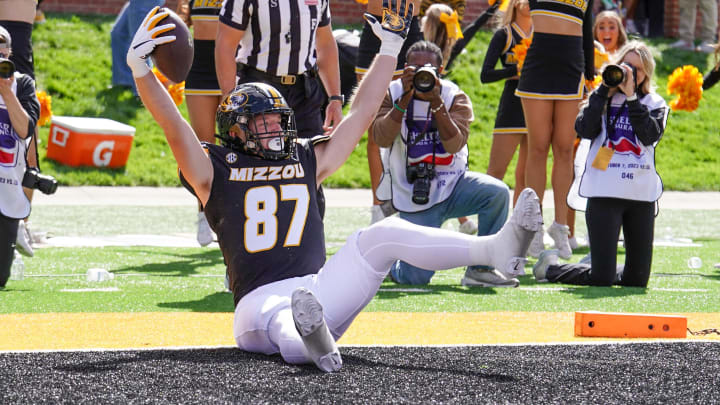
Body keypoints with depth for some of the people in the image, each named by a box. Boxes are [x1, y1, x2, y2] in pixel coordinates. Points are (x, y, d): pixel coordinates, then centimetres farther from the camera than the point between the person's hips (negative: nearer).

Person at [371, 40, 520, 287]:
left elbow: (455, 144, -20)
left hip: (452, 186, 2)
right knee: (416, 278, -13)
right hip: (414, 199, -2)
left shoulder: (456, 98, -3)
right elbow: (382, 139, -20)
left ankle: (481, 268, -14)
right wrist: (406, 99, -27)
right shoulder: (392, 95, -3)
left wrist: (436, 102, -28)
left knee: (497, 192, -30)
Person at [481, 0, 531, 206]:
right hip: (511, 108, -4)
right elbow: (486, 75, -5)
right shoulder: (504, 34, 2)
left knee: (525, 175, 6)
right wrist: (517, 69, -15)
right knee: (495, 173, -10)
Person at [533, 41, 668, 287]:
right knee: (601, 279, -8)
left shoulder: (654, 103, 11)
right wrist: (605, 91, -7)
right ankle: (550, 268, 19)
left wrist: (631, 96, -10)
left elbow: (650, 135, -9)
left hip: (642, 193, 3)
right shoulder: (603, 99, 10)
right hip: (604, 192, -3)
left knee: (637, 279, 3)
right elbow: (585, 130, -9)